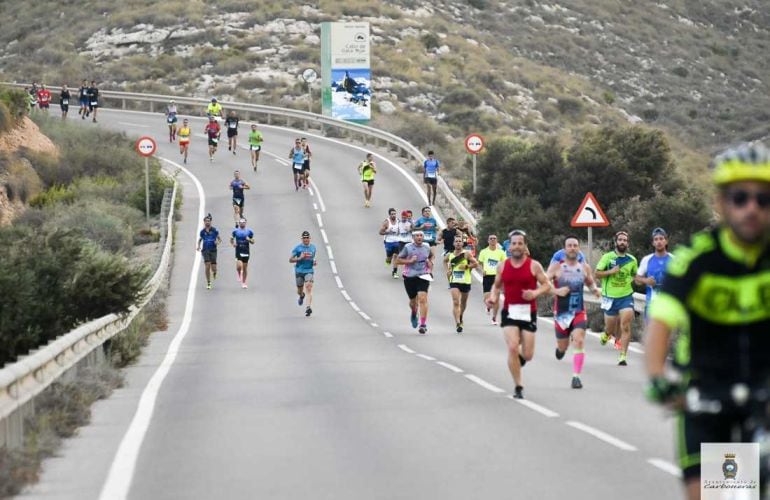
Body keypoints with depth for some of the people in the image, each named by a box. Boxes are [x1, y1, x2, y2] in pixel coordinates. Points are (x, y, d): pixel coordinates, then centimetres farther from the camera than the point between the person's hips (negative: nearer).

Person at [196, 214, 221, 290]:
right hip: (205, 250, 1)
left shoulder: (214, 230, -1)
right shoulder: (202, 231, 4)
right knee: (207, 266, -11)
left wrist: (218, 242, -16)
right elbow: (200, 239, 18)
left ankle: (214, 272, 38)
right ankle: (208, 283, -1)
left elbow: (219, 239, 7)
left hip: (213, 250, -1)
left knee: (213, 268, -2)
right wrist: (198, 246, 0)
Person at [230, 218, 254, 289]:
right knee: (239, 266, -18)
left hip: (246, 251, 1)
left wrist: (249, 240, -14)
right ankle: (239, 275, 15)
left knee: (245, 268, 5)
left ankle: (244, 282, 17)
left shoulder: (249, 231, 3)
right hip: (238, 251, -1)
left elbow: (253, 242, 7)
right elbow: (231, 239, 14)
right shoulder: (235, 231, 2)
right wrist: (233, 243, -7)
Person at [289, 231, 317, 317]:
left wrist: (315, 262, 2)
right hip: (299, 271, 0)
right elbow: (290, 260, -4)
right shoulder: (298, 248, -4)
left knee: (309, 288, -19)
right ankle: (302, 296, 51)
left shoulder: (313, 247, 6)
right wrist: (300, 258, -19)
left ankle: (308, 308, -26)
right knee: (299, 291, 12)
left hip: (309, 271, 0)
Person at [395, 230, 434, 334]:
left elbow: (431, 256, 26)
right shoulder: (407, 247, -5)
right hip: (410, 277, 0)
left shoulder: (427, 247, 4)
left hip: (423, 276, 0)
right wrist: (409, 261, -16)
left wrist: (430, 262, 6)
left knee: (423, 299, -16)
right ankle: (413, 314, 50)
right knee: (413, 301, 13)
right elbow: (397, 260, -2)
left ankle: (423, 324, -15)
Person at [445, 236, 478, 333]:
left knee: (463, 302, 18)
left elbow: (476, 264, -8)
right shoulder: (450, 255, 3)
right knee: (455, 302, -16)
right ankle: (458, 324, -22)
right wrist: (448, 269, 9)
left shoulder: (467, 254, -7)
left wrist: (466, 266, -20)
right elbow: (445, 260, 25)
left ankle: (460, 317, 47)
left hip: (465, 281, 0)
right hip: (454, 281, 0)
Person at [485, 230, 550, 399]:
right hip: (509, 312, 1)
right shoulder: (503, 266, 5)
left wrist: (535, 293, -20)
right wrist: (493, 297, -3)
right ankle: (518, 386, -5)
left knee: (527, 355, 1)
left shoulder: (534, 265, -3)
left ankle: (519, 358, 41)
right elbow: (497, 285, 17)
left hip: (528, 313, -1)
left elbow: (547, 285, -1)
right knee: (512, 347, -17)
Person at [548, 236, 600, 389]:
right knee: (563, 347, 11)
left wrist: (595, 289, -1)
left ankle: (576, 376, -14)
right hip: (561, 312, -1)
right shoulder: (556, 267, -6)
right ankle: (560, 348, 50)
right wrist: (556, 291, -26)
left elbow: (590, 283, 21)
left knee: (579, 341, -18)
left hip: (579, 312, 1)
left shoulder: (585, 268, 4)